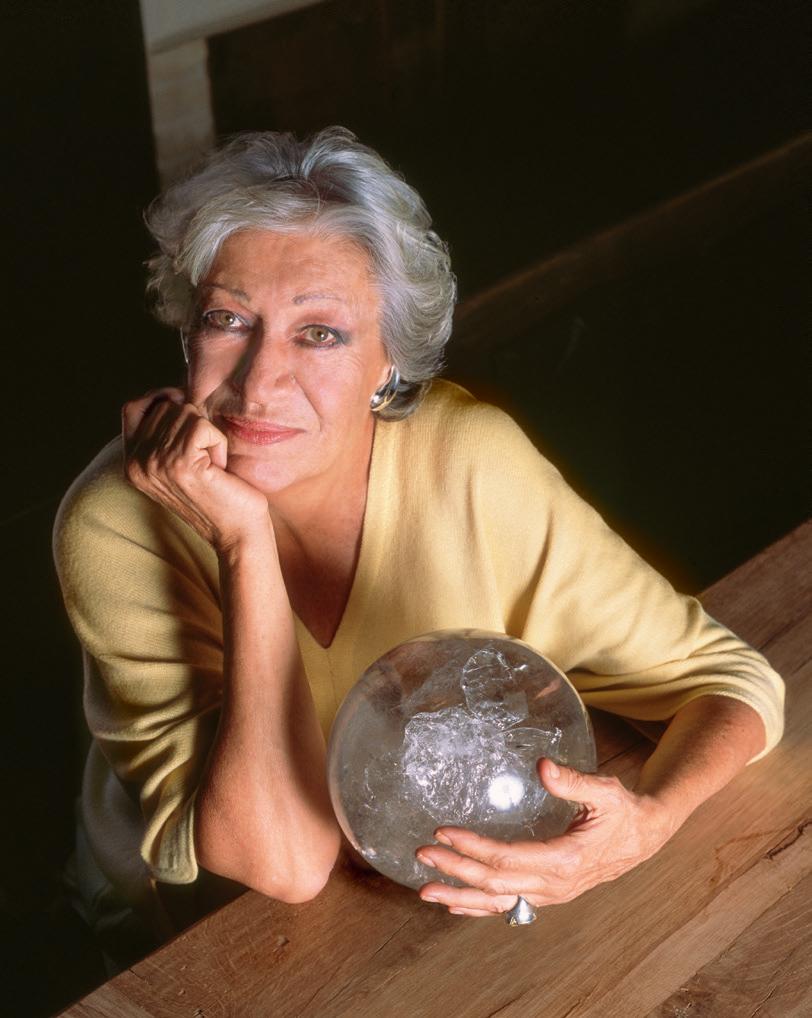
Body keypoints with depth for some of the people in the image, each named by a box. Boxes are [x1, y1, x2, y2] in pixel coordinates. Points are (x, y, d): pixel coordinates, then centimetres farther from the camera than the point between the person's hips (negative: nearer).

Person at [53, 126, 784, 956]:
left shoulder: (469, 462, -19)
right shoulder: (117, 525, -22)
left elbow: (733, 681, -12)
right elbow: (287, 862, -27)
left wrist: (646, 824, -32)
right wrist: (243, 541, -33)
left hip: (451, 910, 2)